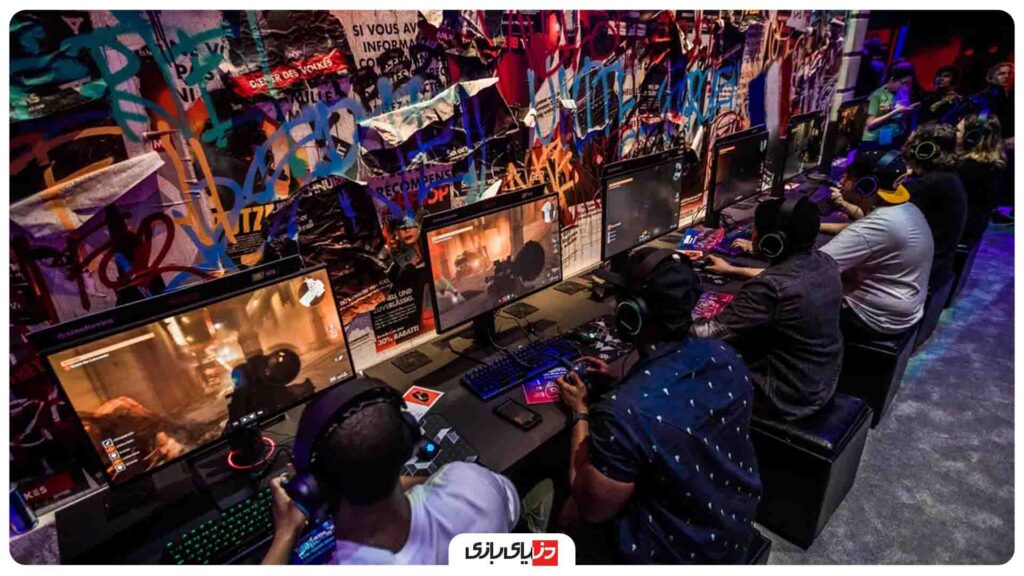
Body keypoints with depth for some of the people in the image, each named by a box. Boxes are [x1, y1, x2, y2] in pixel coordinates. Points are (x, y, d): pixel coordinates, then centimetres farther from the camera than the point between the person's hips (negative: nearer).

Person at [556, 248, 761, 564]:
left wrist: (581, 414, -13)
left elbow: (593, 509, -20)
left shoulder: (623, 412, -38)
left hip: (676, 555, -6)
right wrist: (623, 380, 6)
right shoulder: (727, 357, -16)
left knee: (568, 512, 16)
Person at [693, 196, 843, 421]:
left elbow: (709, 334, -27)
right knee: (738, 342, 23)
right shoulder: (826, 263, -7)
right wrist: (733, 270, 22)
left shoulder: (770, 289, -32)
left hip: (788, 396, -8)